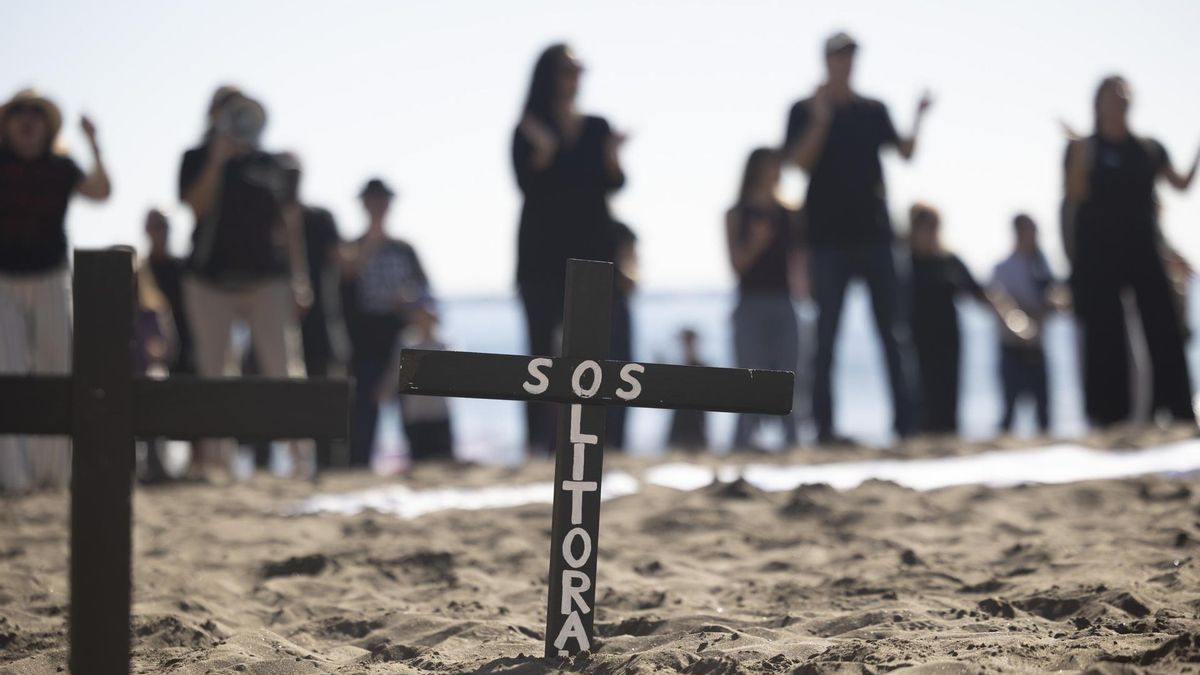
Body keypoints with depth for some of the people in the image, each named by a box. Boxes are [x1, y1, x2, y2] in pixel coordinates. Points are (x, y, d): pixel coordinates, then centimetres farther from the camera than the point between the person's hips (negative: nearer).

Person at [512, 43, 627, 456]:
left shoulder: (597, 128, 10)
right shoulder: (528, 131, 2)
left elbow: (613, 185, 3)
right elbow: (526, 183, -9)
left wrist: (611, 158, -16)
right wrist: (543, 151, -24)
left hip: (591, 251, 3)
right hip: (544, 253, -3)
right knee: (544, 350, -7)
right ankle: (541, 443, -11)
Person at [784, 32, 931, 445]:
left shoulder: (874, 111, 13)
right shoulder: (805, 111, 3)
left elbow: (905, 153, 6)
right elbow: (799, 162, -10)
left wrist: (918, 120, -10)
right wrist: (820, 120, -21)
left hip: (874, 234, 3)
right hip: (828, 238, -3)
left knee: (895, 333, -1)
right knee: (825, 336, -1)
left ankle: (907, 422, -1)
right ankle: (824, 426, 1)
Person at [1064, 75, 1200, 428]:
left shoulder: (1149, 149, 13)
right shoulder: (1084, 148, 3)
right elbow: (1074, 197, -8)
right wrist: (1080, 155, -19)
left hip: (1143, 249, 3)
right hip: (1099, 254, -3)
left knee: (1163, 326, -7)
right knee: (1105, 335, -6)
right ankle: (1108, 416, -4)